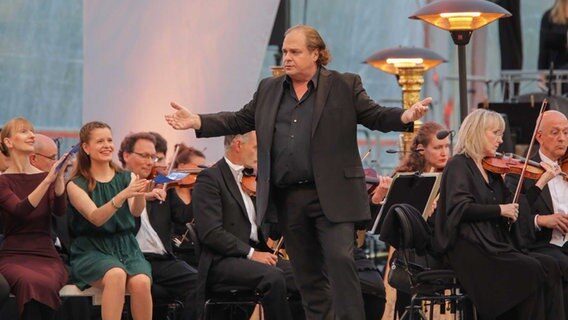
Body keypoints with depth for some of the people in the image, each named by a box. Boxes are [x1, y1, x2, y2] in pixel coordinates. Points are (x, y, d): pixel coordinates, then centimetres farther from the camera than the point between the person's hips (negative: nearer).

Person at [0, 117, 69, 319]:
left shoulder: (45, 176, 12)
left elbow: (60, 210, -5)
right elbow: (21, 211, -15)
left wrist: (59, 177, -20)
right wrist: (47, 181, -26)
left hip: (46, 256, 2)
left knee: (44, 284, -34)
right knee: (31, 283, -36)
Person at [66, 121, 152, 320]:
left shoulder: (127, 177, 9)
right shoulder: (77, 185, 0)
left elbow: (136, 211, -9)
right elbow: (96, 218, -16)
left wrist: (139, 194, -33)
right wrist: (123, 195, -33)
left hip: (126, 247, 3)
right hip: (92, 250, -3)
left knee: (141, 282, -30)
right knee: (116, 275, -36)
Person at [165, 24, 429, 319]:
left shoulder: (344, 86, 1)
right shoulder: (269, 90, 13)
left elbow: (376, 116, -2)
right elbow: (239, 121, 14)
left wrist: (406, 117, -22)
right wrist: (197, 122, 2)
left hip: (331, 195, -4)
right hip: (288, 198, 5)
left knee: (340, 260, -14)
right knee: (306, 272, 9)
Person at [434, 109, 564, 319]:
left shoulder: (492, 170, 20)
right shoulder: (459, 165, -2)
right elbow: (459, 208, -16)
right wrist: (499, 209, -15)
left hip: (496, 245, 7)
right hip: (470, 250, -7)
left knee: (548, 267, -16)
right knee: (532, 271, -25)